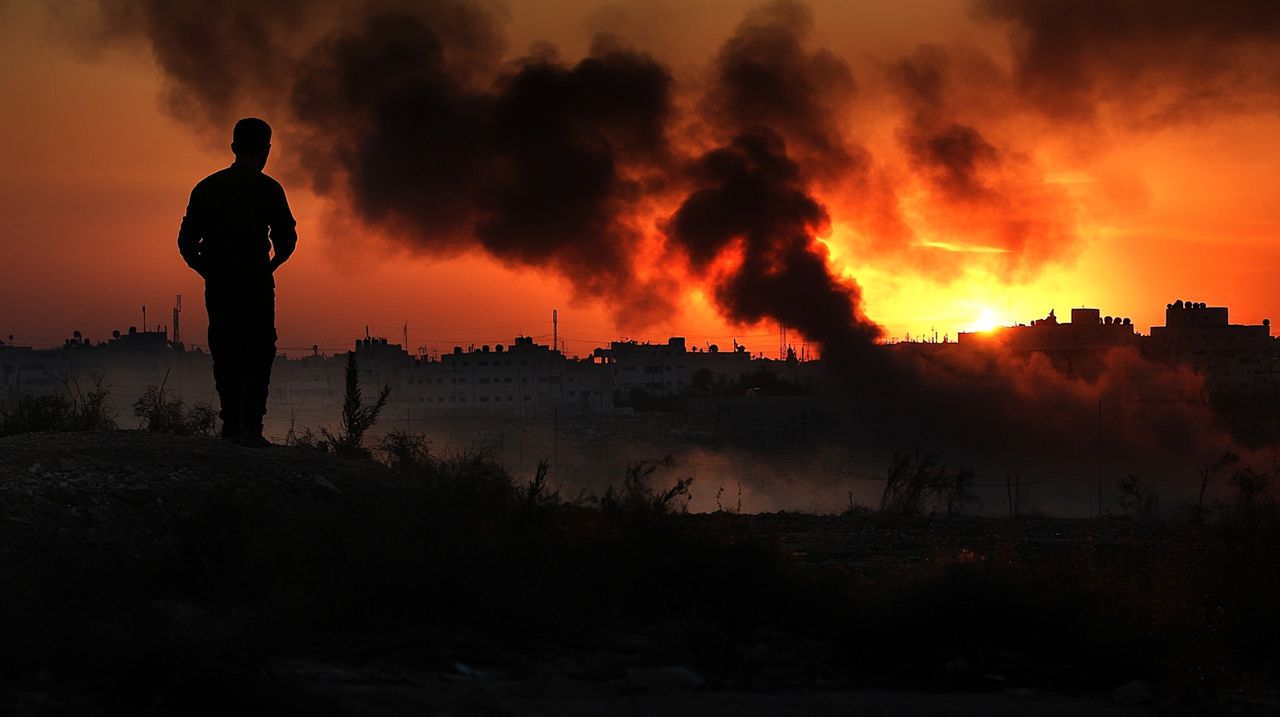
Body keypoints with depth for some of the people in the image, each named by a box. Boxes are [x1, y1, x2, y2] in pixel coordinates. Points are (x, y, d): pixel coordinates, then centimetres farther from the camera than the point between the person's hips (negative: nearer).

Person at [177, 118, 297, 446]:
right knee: (258, 355, 1)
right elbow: (286, 239, -8)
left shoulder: (207, 187, 7)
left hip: (218, 285, 4)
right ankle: (250, 425, -9)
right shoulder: (267, 189, -5)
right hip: (256, 283, -4)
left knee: (226, 355, 13)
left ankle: (231, 425, 13)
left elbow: (186, 242, 6)